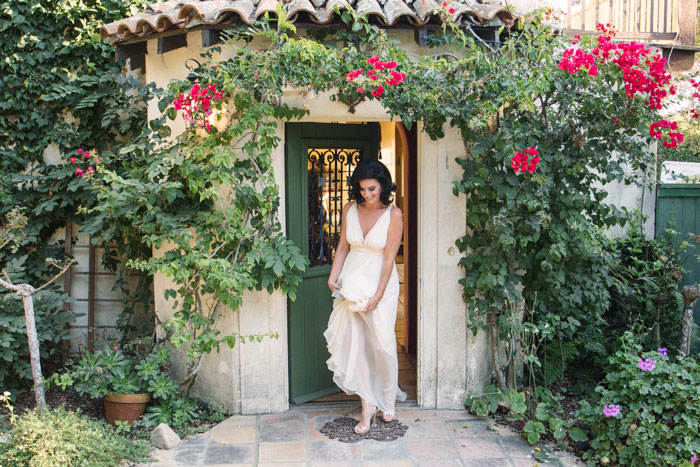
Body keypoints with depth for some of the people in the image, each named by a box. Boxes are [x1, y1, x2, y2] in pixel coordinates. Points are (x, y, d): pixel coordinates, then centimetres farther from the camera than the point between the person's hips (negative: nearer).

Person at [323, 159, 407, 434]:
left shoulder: (393, 215, -11)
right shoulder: (350, 209, 1)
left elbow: (389, 258, -11)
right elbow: (343, 247, 8)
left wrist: (378, 295, -14)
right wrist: (333, 278, -2)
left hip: (381, 284, -3)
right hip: (351, 284, 4)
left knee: (382, 344, 1)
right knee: (354, 344, 1)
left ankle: (387, 401, 25)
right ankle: (368, 404, 13)